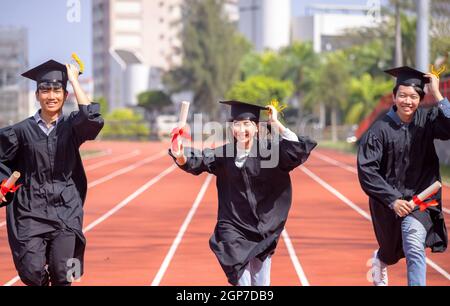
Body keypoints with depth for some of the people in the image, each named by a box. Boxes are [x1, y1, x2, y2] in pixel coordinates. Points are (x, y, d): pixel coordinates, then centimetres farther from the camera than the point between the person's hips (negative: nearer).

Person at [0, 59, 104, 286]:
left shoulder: (71, 126, 4)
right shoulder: (23, 130, 4)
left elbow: (93, 120, -17)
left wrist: (74, 81, -11)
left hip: (66, 210, 0)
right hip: (30, 210, 0)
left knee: (62, 275, -10)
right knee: (33, 271, -11)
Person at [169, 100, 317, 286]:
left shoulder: (270, 152, -5)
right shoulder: (224, 154, -1)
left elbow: (299, 151, -18)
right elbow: (197, 162, -14)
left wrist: (276, 124, -19)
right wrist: (181, 157, -35)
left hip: (263, 230, 0)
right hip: (233, 228, 0)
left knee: (260, 282, 7)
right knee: (242, 278, -13)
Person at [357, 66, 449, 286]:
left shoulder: (426, 120, -8)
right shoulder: (380, 129, -15)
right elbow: (366, 170, -17)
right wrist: (393, 200, -23)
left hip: (418, 196, 0)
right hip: (389, 198, 0)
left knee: (414, 247, -23)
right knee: (394, 249, 21)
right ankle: (380, 260, 59)